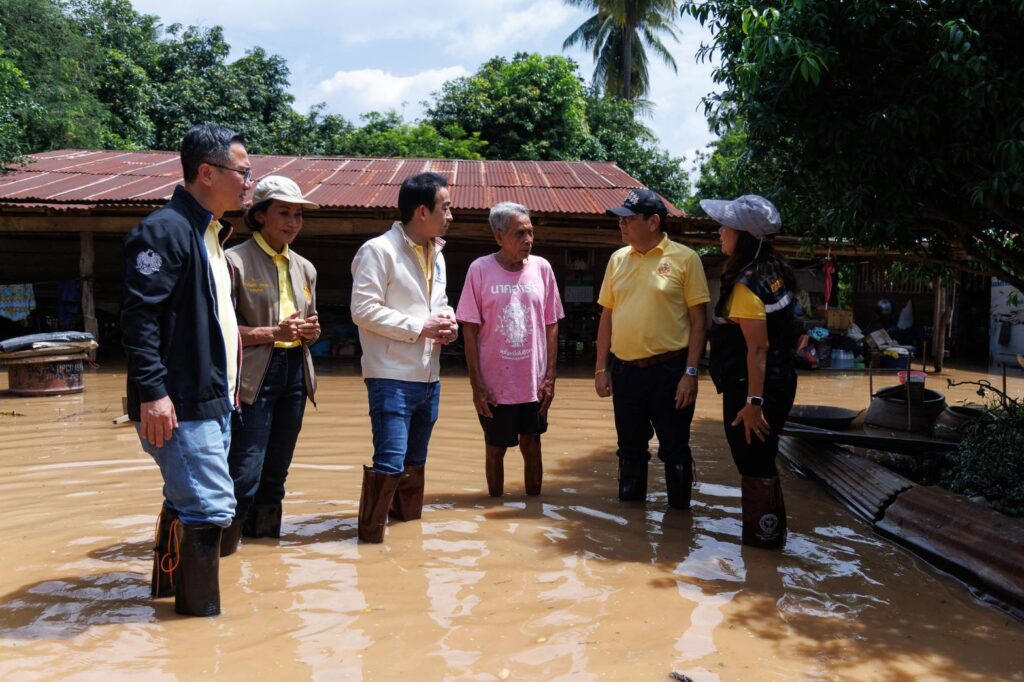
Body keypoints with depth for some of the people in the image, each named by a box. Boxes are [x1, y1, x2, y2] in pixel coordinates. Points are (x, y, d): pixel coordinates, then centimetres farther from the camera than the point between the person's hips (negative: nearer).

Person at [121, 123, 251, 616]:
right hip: (180, 404, -10)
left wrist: (228, 381, 21)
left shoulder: (209, 233, 16)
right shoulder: (165, 230, -13)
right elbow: (140, 316, -20)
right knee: (210, 506, -7)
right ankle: (199, 607, 7)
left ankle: (169, 585, 33)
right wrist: (152, 392, -24)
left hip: (213, 399, 10)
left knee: (186, 499, 18)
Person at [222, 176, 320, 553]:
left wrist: (310, 331, 0)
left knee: (276, 473, 13)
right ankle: (224, 548, 4)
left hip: (295, 374, 6)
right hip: (252, 376, -6)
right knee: (245, 475, -9)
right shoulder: (235, 260, -5)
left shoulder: (305, 268, 15)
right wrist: (275, 332, -18)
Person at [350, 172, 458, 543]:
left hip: (429, 378, 8)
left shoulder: (436, 254, 15)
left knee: (415, 463, 17)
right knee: (390, 463, -10)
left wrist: (448, 320, 3)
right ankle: (370, 537, 3)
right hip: (392, 377, -8)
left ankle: (408, 523, 31)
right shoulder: (378, 250, -11)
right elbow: (363, 309, -18)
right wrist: (419, 327, -17)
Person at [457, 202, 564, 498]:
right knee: (495, 449, 12)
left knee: (532, 446, 12)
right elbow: (470, 330, -5)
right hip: (495, 385, -2)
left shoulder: (542, 268, -1)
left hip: (534, 382, 2)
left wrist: (550, 377, 1)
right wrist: (476, 384, -8)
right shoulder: (480, 269, -8)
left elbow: (551, 326, 4)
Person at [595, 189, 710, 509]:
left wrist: (691, 373, -12)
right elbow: (607, 316, 12)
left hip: (669, 370, -4)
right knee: (630, 449, 16)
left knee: (674, 450, 7)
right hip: (625, 371, 4)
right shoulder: (618, 259, 8)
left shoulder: (684, 258, -6)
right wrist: (601, 368, 8)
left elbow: (698, 319, -6)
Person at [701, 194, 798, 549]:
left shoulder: (745, 285, -20)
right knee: (762, 462, 20)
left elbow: (758, 347, -24)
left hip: (754, 388, -9)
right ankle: (770, 529, 31)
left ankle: (762, 534, 17)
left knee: (755, 467, 4)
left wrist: (752, 401, -24)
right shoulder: (774, 271, 8)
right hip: (779, 382, 9)